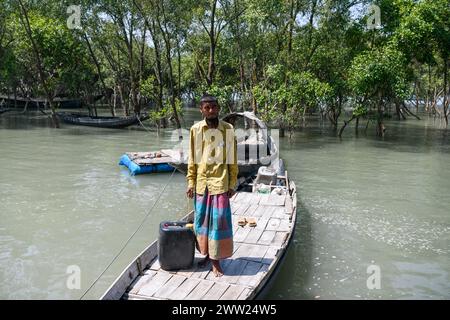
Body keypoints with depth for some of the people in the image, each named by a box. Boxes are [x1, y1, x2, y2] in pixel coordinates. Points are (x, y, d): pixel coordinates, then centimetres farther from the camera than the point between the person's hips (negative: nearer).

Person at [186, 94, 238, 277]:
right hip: (201, 181, 2)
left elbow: (232, 159, 0)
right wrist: (191, 182, 2)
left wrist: (232, 184, -2)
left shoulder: (228, 129, -3)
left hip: (220, 181, -2)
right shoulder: (195, 129, 2)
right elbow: (192, 159, 6)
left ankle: (216, 260, 9)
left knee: (219, 219, -2)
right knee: (202, 218, 10)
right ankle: (207, 254, 29)